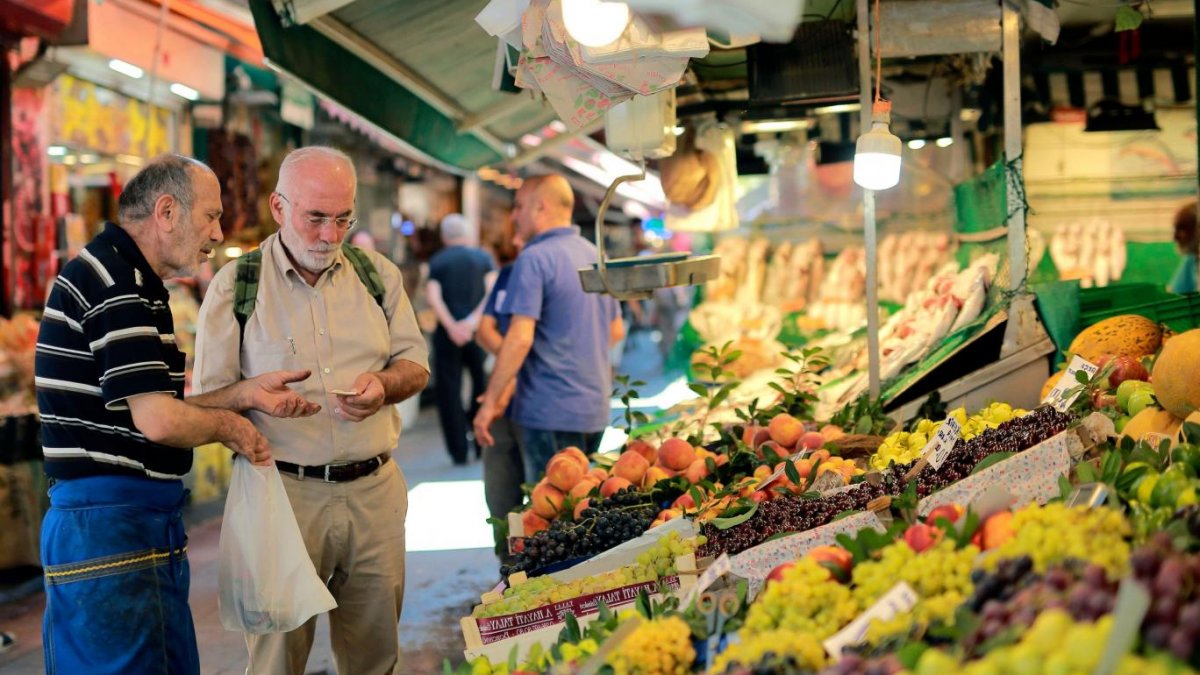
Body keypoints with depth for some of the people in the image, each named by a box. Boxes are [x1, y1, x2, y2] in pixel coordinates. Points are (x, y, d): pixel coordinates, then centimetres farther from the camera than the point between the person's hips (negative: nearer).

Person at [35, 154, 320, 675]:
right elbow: (159, 422, -23)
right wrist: (230, 425, -3)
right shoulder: (115, 282, -16)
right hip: (107, 528, -11)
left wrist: (248, 393, 6)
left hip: (147, 526, 11)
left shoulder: (123, 278, 18)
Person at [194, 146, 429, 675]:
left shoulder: (378, 274, 10)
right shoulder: (235, 286, 0)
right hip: (284, 491, -3)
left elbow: (415, 364, 14)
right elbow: (209, 397, 0)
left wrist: (384, 384, -7)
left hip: (374, 489, 3)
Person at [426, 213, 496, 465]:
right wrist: (474, 320, -14)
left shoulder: (436, 261, 4)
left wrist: (452, 326, -13)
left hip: (448, 333, -1)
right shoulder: (483, 258, 5)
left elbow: (433, 296, -9)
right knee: (483, 385, 15)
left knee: (449, 390, 4)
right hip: (477, 332, 1)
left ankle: (459, 451, 3)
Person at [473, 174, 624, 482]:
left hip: (551, 410, -8)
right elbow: (616, 331, 22)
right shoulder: (596, 256, 13)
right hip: (595, 409, 8)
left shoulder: (534, 259, -13)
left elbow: (520, 338, -20)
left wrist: (490, 402, -15)